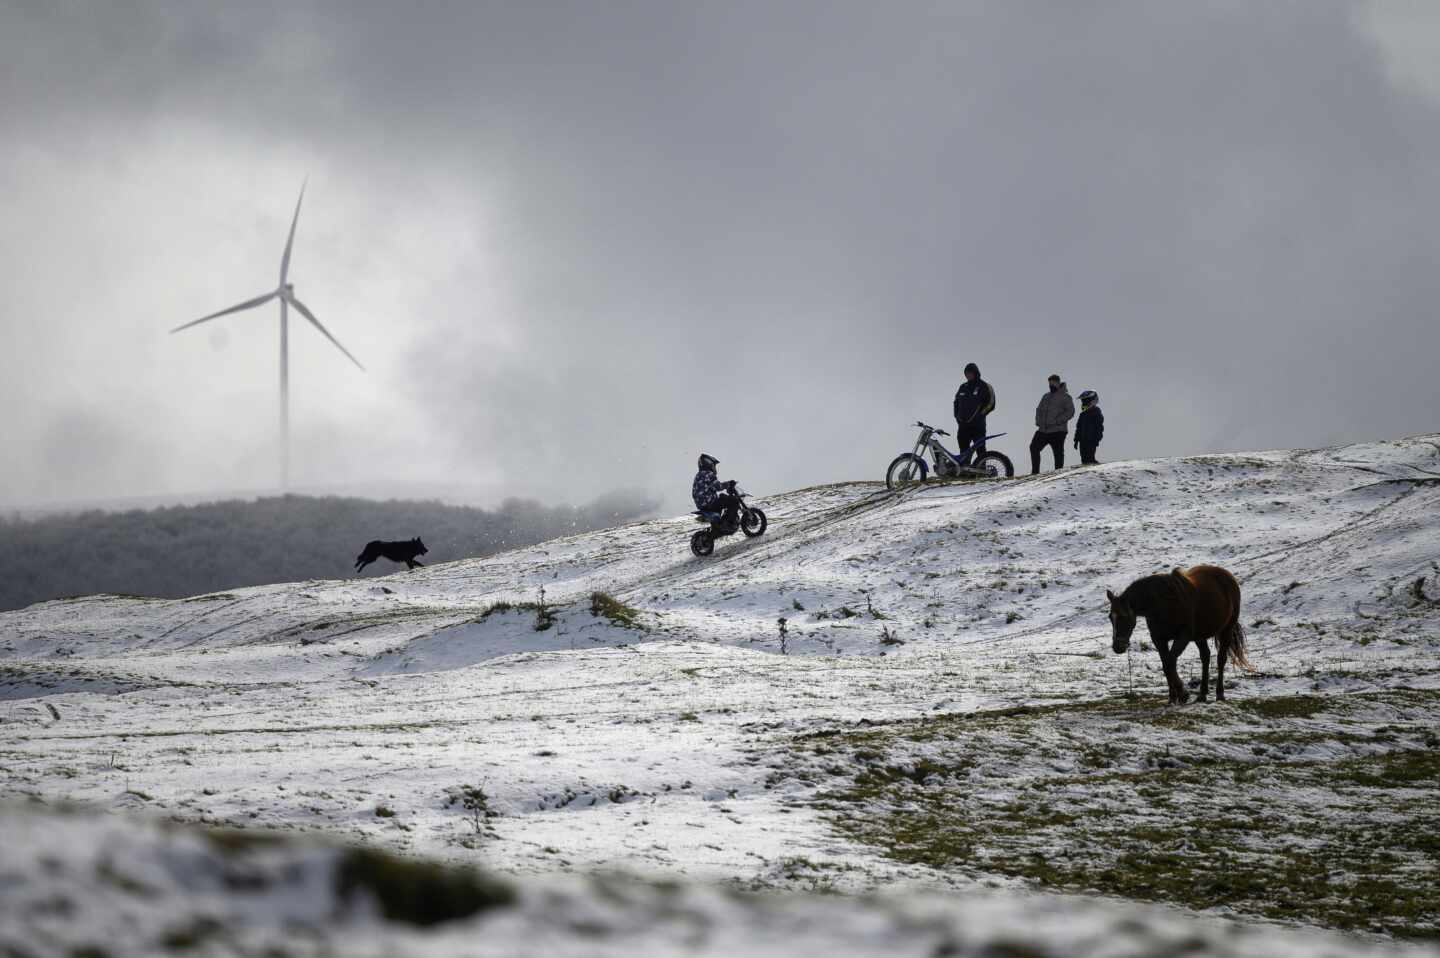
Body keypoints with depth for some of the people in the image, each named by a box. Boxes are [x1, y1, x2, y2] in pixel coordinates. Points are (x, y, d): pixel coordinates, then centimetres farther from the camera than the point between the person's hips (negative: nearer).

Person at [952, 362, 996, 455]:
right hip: (963, 425, 6)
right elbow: (956, 402, 24)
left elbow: (990, 404, -6)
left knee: (980, 451, -6)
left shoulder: (984, 387, -2)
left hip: (977, 426, -6)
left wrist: (979, 415, -9)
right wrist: (957, 416, 10)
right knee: (963, 451, 6)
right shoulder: (963, 387, 15)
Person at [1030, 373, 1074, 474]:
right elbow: (1039, 409, 23)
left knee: (1058, 452, -5)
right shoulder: (1046, 396, 18)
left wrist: (1057, 421, -18)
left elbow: (1070, 412, -10)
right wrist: (1038, 421, 4)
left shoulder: (1065, 397, -1)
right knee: (1034, 447, 0)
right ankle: (1035, 472, 6)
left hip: (1058, 431, -6)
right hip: (1043, 430, 6)